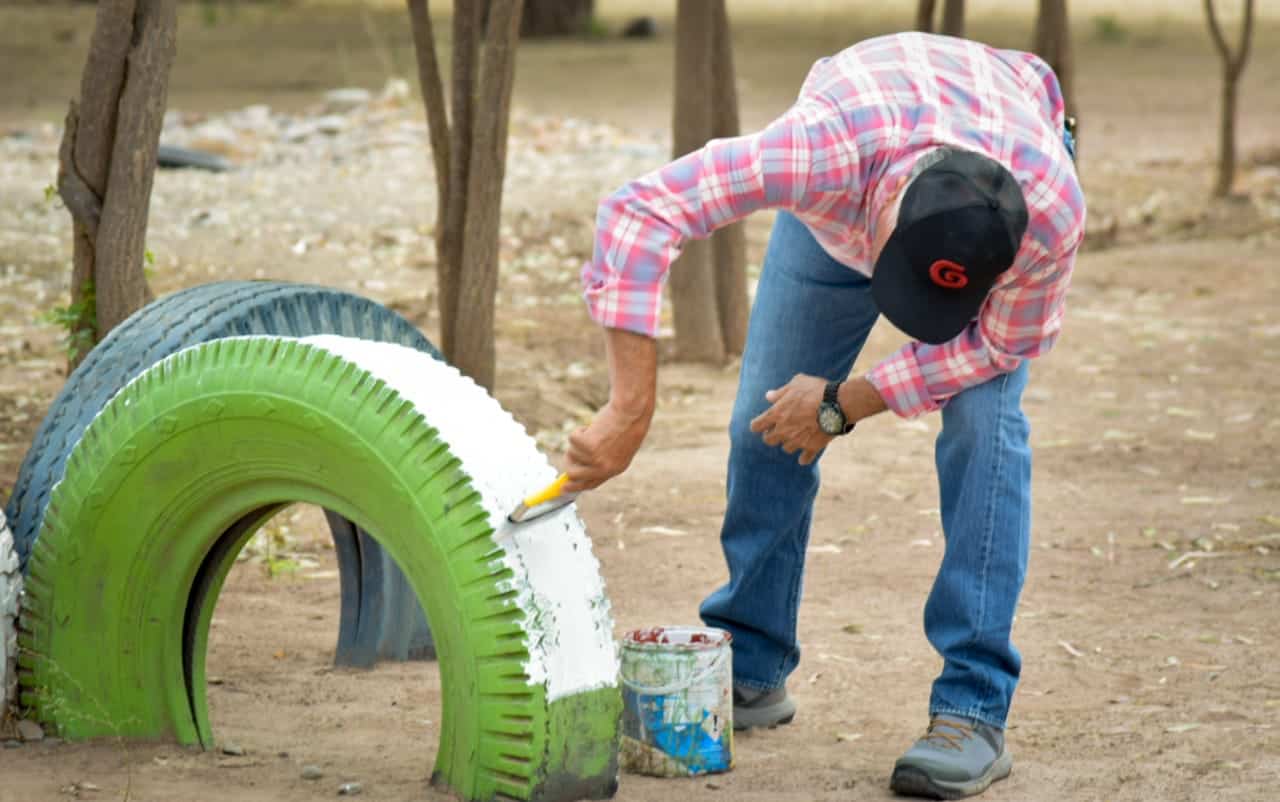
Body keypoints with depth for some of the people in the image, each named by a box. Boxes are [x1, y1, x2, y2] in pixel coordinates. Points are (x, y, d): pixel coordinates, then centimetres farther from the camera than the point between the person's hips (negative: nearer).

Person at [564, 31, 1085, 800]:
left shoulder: (1052, 210, -42)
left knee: (984, 419, -19)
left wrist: (845, 404, -24)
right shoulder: (826, 152, -48)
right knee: (769, 418, -1)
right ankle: (751, 671, 17)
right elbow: (638, 212, -47)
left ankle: (974, 708, -14)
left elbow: (999, 341, -22)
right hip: (850, 189, 1)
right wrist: (631, 410, -50)